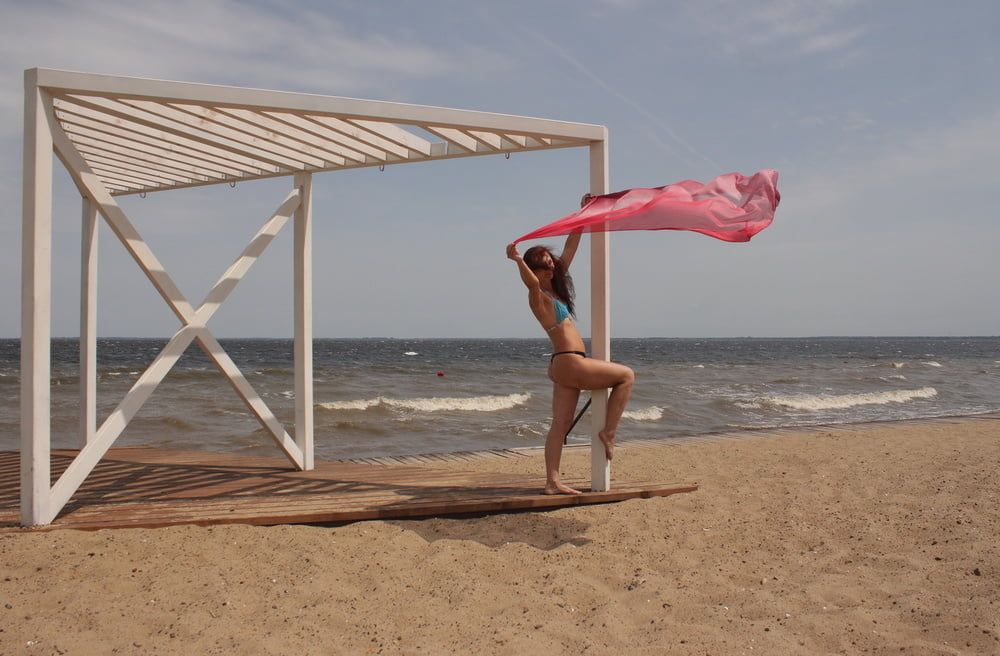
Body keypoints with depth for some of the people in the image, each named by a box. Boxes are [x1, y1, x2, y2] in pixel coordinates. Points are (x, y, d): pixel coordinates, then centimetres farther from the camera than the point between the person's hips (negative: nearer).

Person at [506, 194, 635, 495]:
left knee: (561, 424, 6)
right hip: (570, 363, -9)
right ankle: (608, 432, 6)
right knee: (627, 375, 4)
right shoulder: (538, 297, -10)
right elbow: (531, 282, -35)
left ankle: (552, 482, 6)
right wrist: (518, 261, -54)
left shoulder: (554, 289, 14)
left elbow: (570, 249, 17)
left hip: (563, 366, 9)